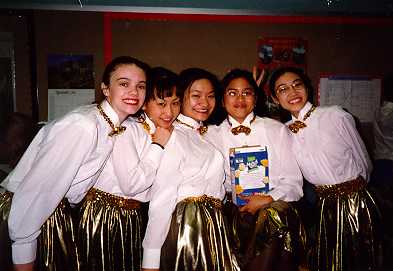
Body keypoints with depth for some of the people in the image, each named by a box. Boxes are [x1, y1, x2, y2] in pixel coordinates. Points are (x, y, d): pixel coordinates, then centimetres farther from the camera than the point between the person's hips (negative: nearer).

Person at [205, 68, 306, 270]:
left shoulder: (276, 129, 9)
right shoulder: (212, 135, 9)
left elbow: (293, 183, 5)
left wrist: (268, 200, -9)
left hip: (276, 205, 1)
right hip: (234, 211, 0)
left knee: (273, 213, -21)